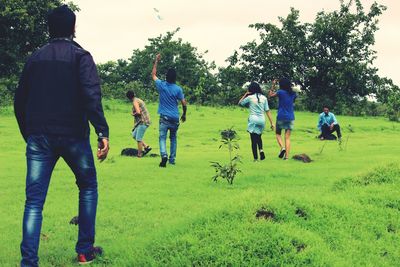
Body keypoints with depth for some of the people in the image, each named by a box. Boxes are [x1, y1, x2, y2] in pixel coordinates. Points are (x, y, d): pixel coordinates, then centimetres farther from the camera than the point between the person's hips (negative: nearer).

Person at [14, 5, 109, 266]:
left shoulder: (35, 58, 12)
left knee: (34, 200, 1)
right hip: (73, 136, -3)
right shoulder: (80, 56, -1)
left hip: (39, 137, 3)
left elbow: (20, 101, 13)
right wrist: (102, 132, -19)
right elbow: (91, 95, -16)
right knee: (88, 187, 17)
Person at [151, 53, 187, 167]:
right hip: (175, 118, 1)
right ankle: (172, 159, 15)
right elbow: (184, 103, -3)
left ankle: (164, 155, -27)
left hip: (164, 118, -1)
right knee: (173, 139, 16)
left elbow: (153, 74, 12)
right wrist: (184, 115, 13)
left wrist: (156, 61, 19)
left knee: (162, 138, -2)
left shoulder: (161, 85, -4)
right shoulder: (178, 89, -5)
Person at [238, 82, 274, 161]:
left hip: (253, 119, -3)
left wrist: (246, 94, 13)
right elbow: (267, 111, 5)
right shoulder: (264, 98, 5)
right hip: (262, 120, 3)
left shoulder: (250, 97, -3)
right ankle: (261, 149, -2)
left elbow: (240, 103, 11)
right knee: (258, 137, 24)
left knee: (254, 139, 3)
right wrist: (271, 123, 7)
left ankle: (255, 158, 0)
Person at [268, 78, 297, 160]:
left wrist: (273, 85, 12)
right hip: (290, 117, 4)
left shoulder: (280, 92, -8)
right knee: (287, 137, 3)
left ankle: (282, 147, -11)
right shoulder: (293, 94, 6)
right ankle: (287, 155, -5)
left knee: (278, 134, 15)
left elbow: (270, 95, 4)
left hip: (281, 116, -3)